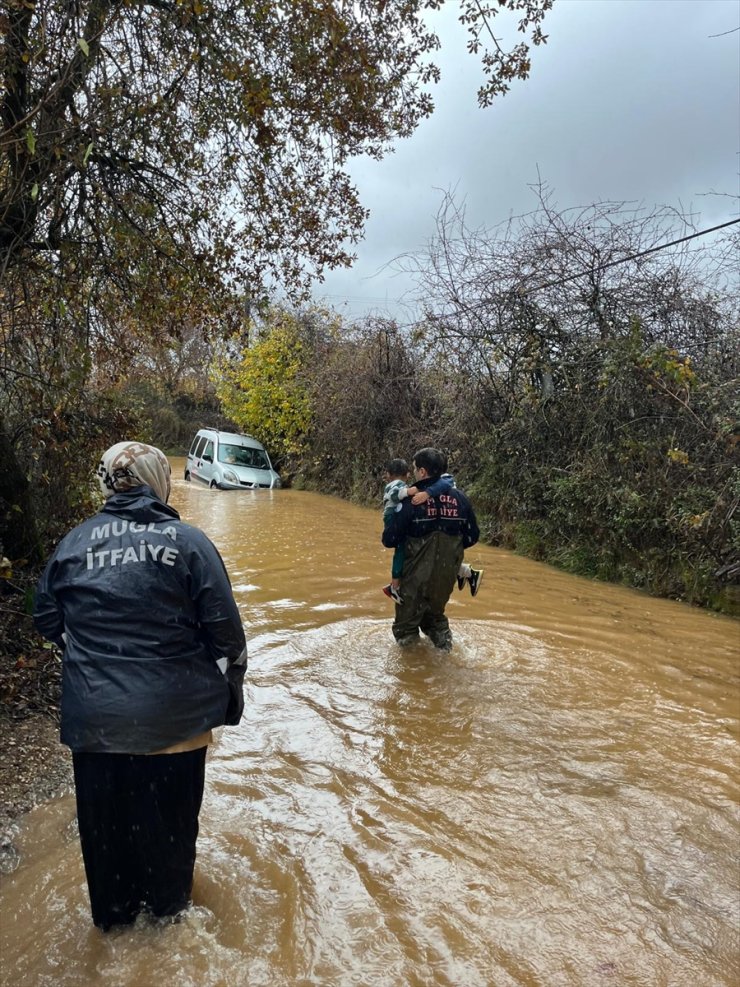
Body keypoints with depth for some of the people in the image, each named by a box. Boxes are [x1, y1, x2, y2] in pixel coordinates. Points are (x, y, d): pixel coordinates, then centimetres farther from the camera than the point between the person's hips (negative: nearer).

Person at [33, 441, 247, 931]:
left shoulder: (75, 541, -3)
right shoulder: (188, 540, -12)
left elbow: (47, 620, 7)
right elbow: (225, 628, -13)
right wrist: (231, 689, 2)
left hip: (95, 718, 2)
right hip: (174, 716, -2)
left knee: (106, 817, 23)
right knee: (170, 814, 20)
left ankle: (114, 914, 44)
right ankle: (168, 905, 42)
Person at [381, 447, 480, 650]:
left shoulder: (411, 500, -18)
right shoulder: (460, 498, -4)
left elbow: (389, 540, -15)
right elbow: (472, 537, 5)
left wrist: (389, 518, 5)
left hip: (416, 578, -4)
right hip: (447, 577, 5)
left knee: (406, 624, 16)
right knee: (435, 615, 30)